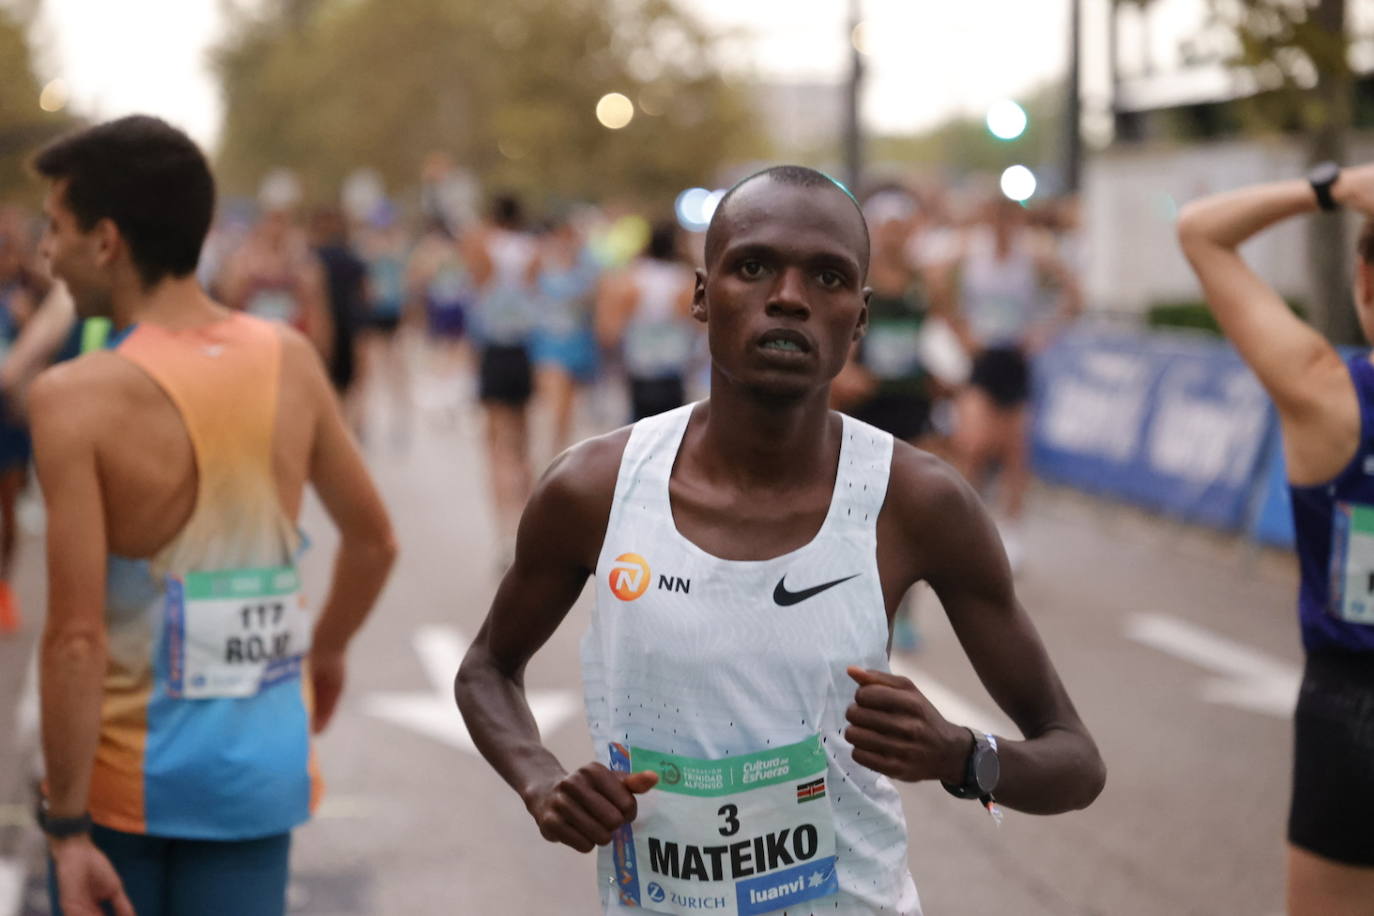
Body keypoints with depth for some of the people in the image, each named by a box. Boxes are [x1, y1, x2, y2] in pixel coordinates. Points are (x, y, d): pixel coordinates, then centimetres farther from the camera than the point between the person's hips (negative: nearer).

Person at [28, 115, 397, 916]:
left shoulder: (78, 399, -16)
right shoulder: (291, 361, -1)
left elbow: (77, 637, -19)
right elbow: (374, 540, 11)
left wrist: (66, 828, -15)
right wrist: (327, 647, 29)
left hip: (125, 769, -4)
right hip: (263, 761, 4)